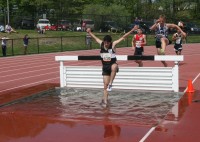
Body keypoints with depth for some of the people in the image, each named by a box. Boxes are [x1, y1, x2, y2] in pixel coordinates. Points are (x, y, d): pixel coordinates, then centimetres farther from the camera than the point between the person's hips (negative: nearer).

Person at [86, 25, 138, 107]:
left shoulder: (113, 44, -11)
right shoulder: (101, 43, -3)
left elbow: (123, 37, -15)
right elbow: (95, 38, 15)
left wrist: (132, 30, -19)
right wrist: (89, 32, 16)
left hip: (113, 64, -3)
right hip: (105, 67, 3)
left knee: (114, 67, -41)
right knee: (105, 84, 1)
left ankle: (110, 84, -28)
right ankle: (105, 100, 13)